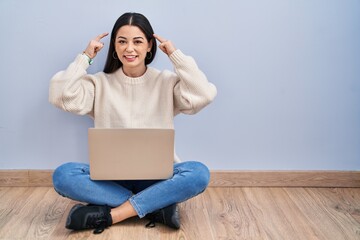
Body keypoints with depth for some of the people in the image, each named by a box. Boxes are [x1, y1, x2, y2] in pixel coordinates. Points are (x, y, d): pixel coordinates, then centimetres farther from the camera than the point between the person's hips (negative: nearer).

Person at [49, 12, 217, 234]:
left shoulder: (166, 82, 1)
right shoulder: (100, 84, 3)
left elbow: (204, 95, -16)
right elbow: (61, 97, -12)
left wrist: (176, 55, -9)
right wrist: (85, 57, -6)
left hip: (157, 177, 0)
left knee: (199, 173, -30)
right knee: (63, 175, -27)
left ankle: (108, 215, -28)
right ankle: (158, 206, -25)